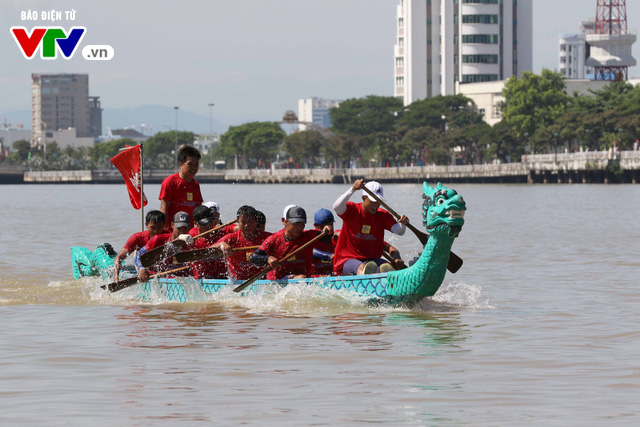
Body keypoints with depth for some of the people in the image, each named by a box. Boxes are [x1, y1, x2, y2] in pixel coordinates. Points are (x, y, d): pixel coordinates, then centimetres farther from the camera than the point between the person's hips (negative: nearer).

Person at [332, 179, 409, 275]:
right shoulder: (352, 210, -2)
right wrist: (353, 189, -38)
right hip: (347, 260, -5)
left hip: (372, 260, 5)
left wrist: (403, 224, -27)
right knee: (362, 267, -40)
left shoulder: (383, 216, 10)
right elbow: (336, 207, -25)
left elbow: (399, 231, -2)